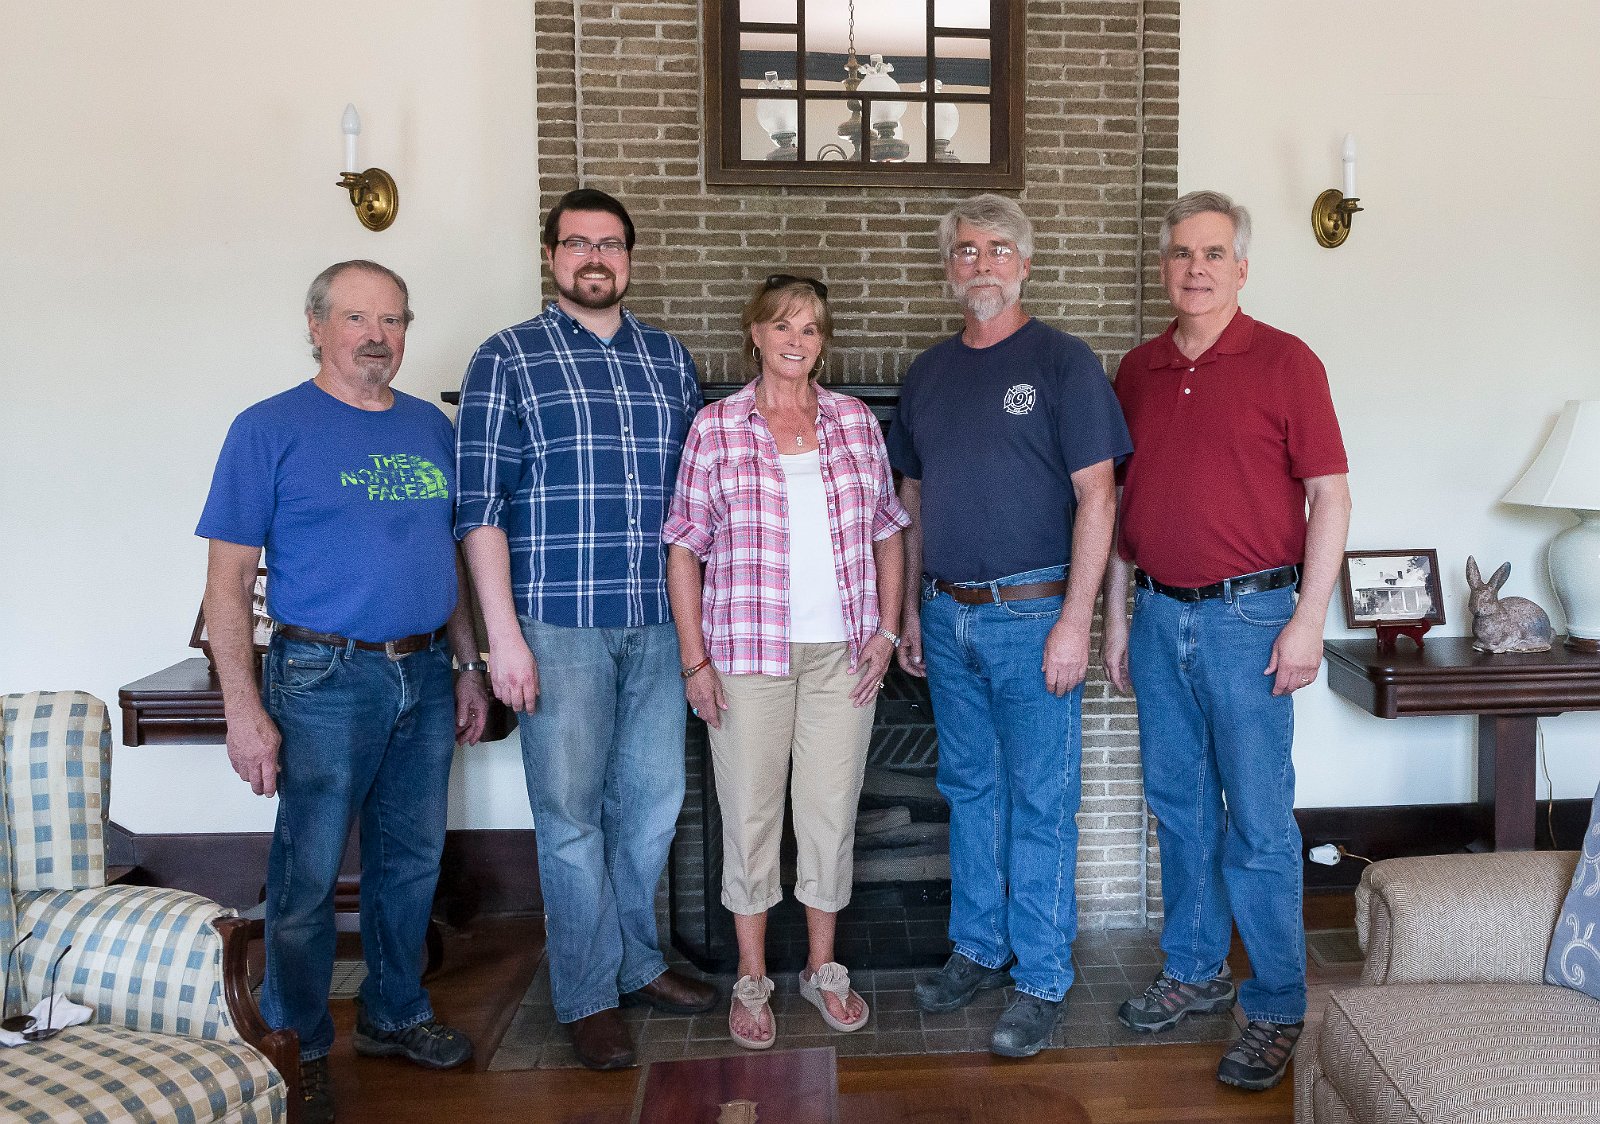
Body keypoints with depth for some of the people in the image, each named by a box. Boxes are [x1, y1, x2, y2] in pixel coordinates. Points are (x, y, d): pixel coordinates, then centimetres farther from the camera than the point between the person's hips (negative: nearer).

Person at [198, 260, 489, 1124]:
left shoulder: (431, 428, 10)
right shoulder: (270, 429, -6)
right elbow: (228, 578, -8)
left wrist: (469, 667, 13)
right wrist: (244, 708, -13)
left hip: (425, 675, 5)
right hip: (324, 680, -5)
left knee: (412, 860, 15)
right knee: (308, 876, 5)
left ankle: (394, 1014, 35)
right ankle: (300, 1052, 25)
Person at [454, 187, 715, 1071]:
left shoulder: (668, 357, 12)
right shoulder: (508, 360, -1)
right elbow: (480, 506, -6)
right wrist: (504, 635, -12)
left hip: (658, 623, 4)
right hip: (560, 625, -4)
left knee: (652, 799, 14)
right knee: (572, 814, 5)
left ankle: (637, 963, 33)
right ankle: (587, 997, 21)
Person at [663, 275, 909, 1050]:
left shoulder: (856, 421, 7)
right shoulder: (716, 427, -1)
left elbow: (887, 532, 11)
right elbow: (684, 548, -1)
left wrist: (887, 629, 2)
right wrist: (695, 660, -6)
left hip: (842, 651, 3)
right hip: (748, 652, -2)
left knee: (833, 810, 11)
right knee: (750, 812, 7)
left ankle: (823, 967, 30)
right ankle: (752, 978, 25)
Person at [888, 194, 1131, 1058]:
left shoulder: (1063, 362, -5)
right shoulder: (927, 372, 12)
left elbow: (1095, 496, -10)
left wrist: (1075, 620, -16)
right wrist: (910, 610, 13)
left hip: (1031, 614, -5)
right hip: (948, 616, 6)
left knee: (1040, 801, 3)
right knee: (969, 789, 15)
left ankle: (1042, 978, 16)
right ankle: (977, 948, 30)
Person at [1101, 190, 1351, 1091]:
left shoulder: (1285, 362, -4)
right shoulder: (1138, 370, 11)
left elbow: (1329, 495, -6)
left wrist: (1308, 621, -13)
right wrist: (1118, 615, 12)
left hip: (1248, 616, -5)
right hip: (1160, 616, 5)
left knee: (1259, 822, 1)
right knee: (1180, 807, 14)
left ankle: (1277, 1010, 17)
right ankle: (1195, 973, 30)